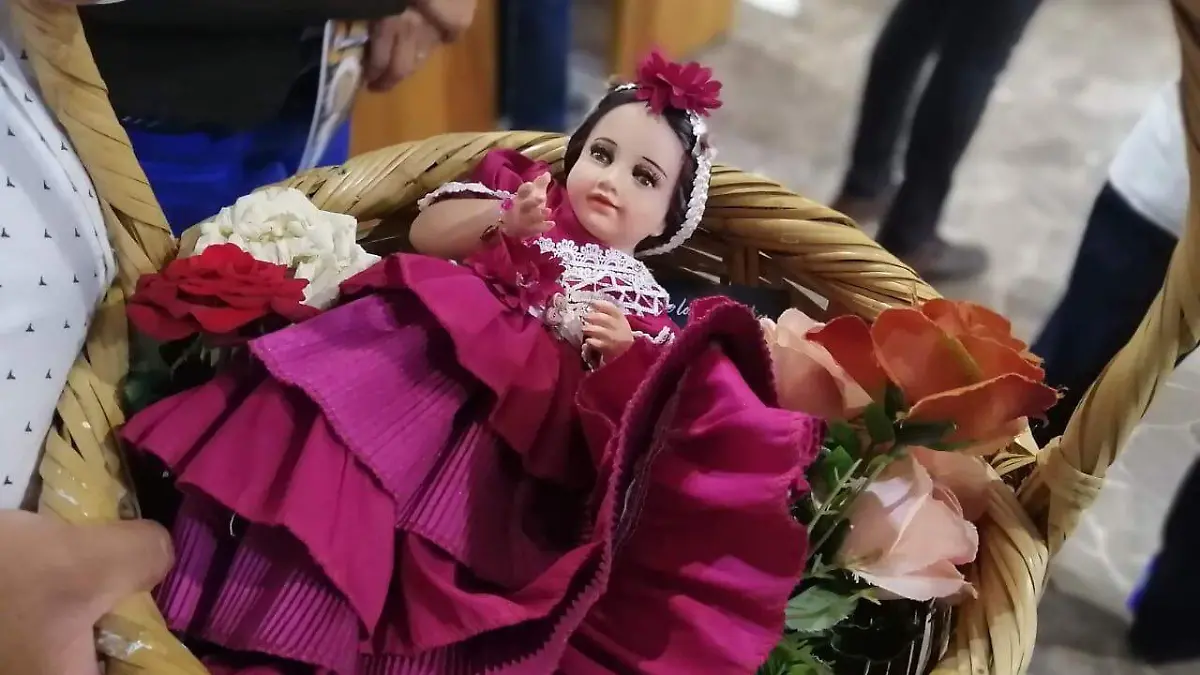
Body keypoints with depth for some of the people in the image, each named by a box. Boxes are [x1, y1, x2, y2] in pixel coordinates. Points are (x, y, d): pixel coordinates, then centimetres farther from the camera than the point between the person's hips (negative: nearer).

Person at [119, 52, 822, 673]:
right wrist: (499, 221, -4)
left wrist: (624, 354, -8)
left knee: (448, 509, -28)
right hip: (425, 348, 1)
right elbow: (424, 233, 13)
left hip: (526, 418, 0)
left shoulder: (639, 296, 23)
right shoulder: (521, 191, 26)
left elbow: (646, 397, 12)